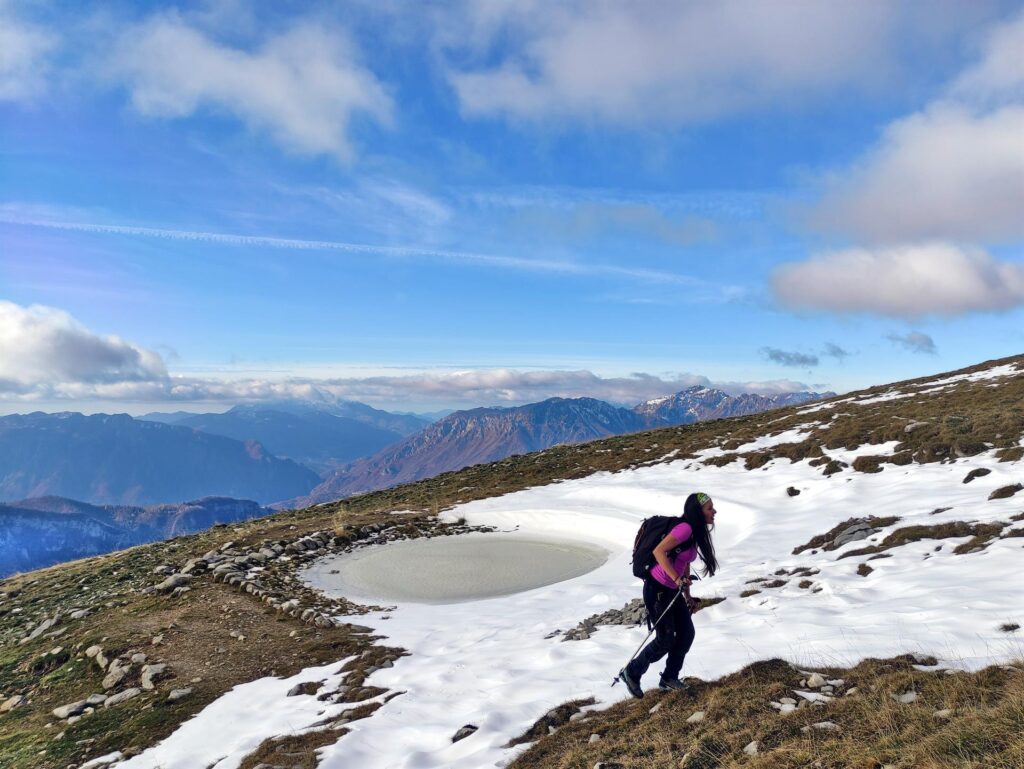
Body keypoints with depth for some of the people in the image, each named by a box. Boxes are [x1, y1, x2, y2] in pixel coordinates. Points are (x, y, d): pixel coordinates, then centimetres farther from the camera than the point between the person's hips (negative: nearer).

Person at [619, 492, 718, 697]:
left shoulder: (696, 534, 9)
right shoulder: (685, 528, -21)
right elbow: (658, 552, -28)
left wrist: (687, 596, 19)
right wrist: (677, 579, -32)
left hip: (673, 591, 9)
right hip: (657, 589, -9)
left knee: (687, 633, 8)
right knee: (666, 640, -2)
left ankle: (669, 678, 25)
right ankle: (631, 673, 17)